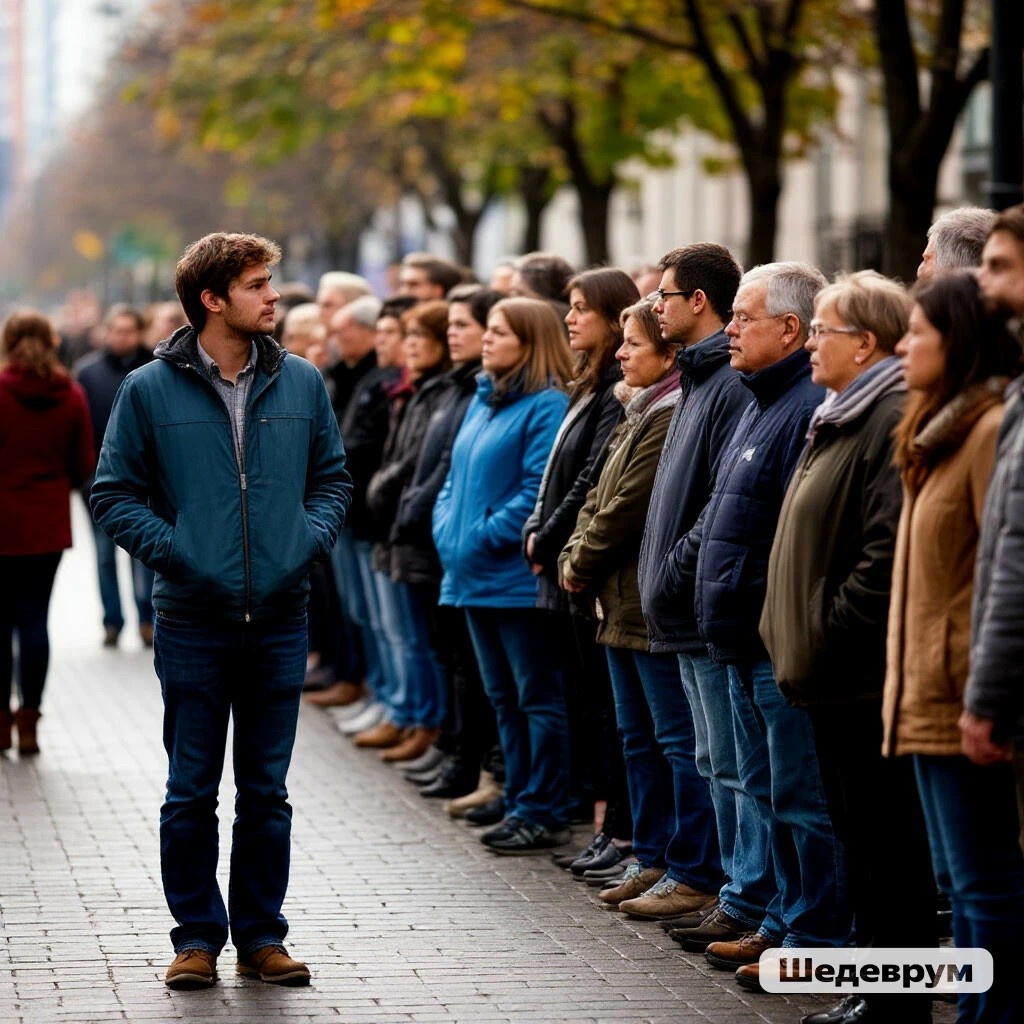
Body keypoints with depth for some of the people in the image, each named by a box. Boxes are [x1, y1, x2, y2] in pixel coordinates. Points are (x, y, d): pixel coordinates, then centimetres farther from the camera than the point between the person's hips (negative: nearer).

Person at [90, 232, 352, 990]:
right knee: (192, 792, 4)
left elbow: (332, 476, 15)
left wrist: (313, 538, -3)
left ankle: (261, 933, 19)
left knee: (267, 791, 9)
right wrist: (172, 549, -12)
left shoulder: (301, 383, 5)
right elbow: (115, 494, 1)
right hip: (194, 621, -2)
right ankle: (197, 935, 15)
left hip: (280, 620, 2)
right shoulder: (151, 390, -3)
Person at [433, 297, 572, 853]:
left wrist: (481, 538, -18)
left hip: (518, 576, -9)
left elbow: (539, 490, -20)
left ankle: (545, 813, 3)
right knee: (503, 697, 14)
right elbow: (457, 475, 20)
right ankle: (519, 803, 22)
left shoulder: (546, 406, -13)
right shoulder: (484, 399, 15)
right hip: (474, 577, 9)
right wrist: (446, 530, 4)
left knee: (537, 696, -1)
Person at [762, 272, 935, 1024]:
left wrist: (827, 634, -19)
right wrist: (799, 637, 17)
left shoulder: (894, 421, -16)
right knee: (860, 839, 15)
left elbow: (889, 552, -24)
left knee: (887, 843, -4)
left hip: (866, 678, -10)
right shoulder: (844, 417, 18)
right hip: (835, 675, 11)